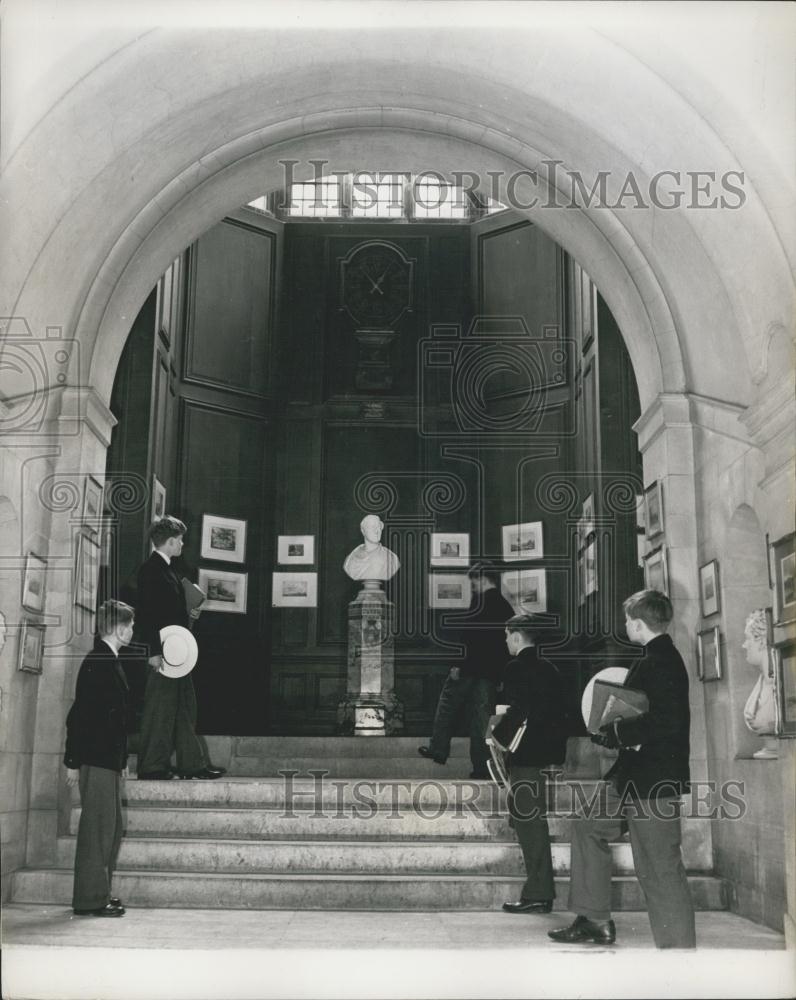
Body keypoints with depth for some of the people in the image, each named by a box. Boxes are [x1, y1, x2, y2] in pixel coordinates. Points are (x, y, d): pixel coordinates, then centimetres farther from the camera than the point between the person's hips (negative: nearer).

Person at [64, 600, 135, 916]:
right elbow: (79, 714, -18)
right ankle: (89, 900, 3)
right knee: (97, 828, -4)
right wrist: (74, 762, -18)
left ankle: (99, 894, 21)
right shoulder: (97, 662, -15)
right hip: (97, 759, -10)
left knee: (111, 829, 14)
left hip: (109, 760, 10)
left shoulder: (108, 661, 14)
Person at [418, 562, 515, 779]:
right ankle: (481, 767, 6)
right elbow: (507, 644, 15)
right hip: (490, 672, 7)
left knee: (447, 705, 11)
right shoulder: (506, 607, 13)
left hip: (469, 669, -7)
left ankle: (438, 750, 17)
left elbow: (468, 636, -18)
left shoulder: (480, 602, -10)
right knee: (481, 715, 8)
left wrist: (459, 666, -16)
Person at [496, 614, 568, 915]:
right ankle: (542, 891, 20)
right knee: (533, 820, 15)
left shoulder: (517, 669, -12)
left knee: (528, 820, -4)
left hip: (526, 755, -9)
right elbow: (559, 711, 16)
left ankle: (537, 894, -1)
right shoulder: (548, 669, 14)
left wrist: (497, 735, -7)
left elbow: (516, 712, -21)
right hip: (548, 752, 9)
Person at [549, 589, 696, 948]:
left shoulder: (661, 662, -18)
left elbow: (665, 720, -28)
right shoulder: (656, 659, 13)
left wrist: (615, 732, -17)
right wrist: (610, 730, 8)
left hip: (654, 781, -11)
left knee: (660, 868, -4)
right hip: (634, 775, 11)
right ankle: (595, 922, 26)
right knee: (589, 827, 18)